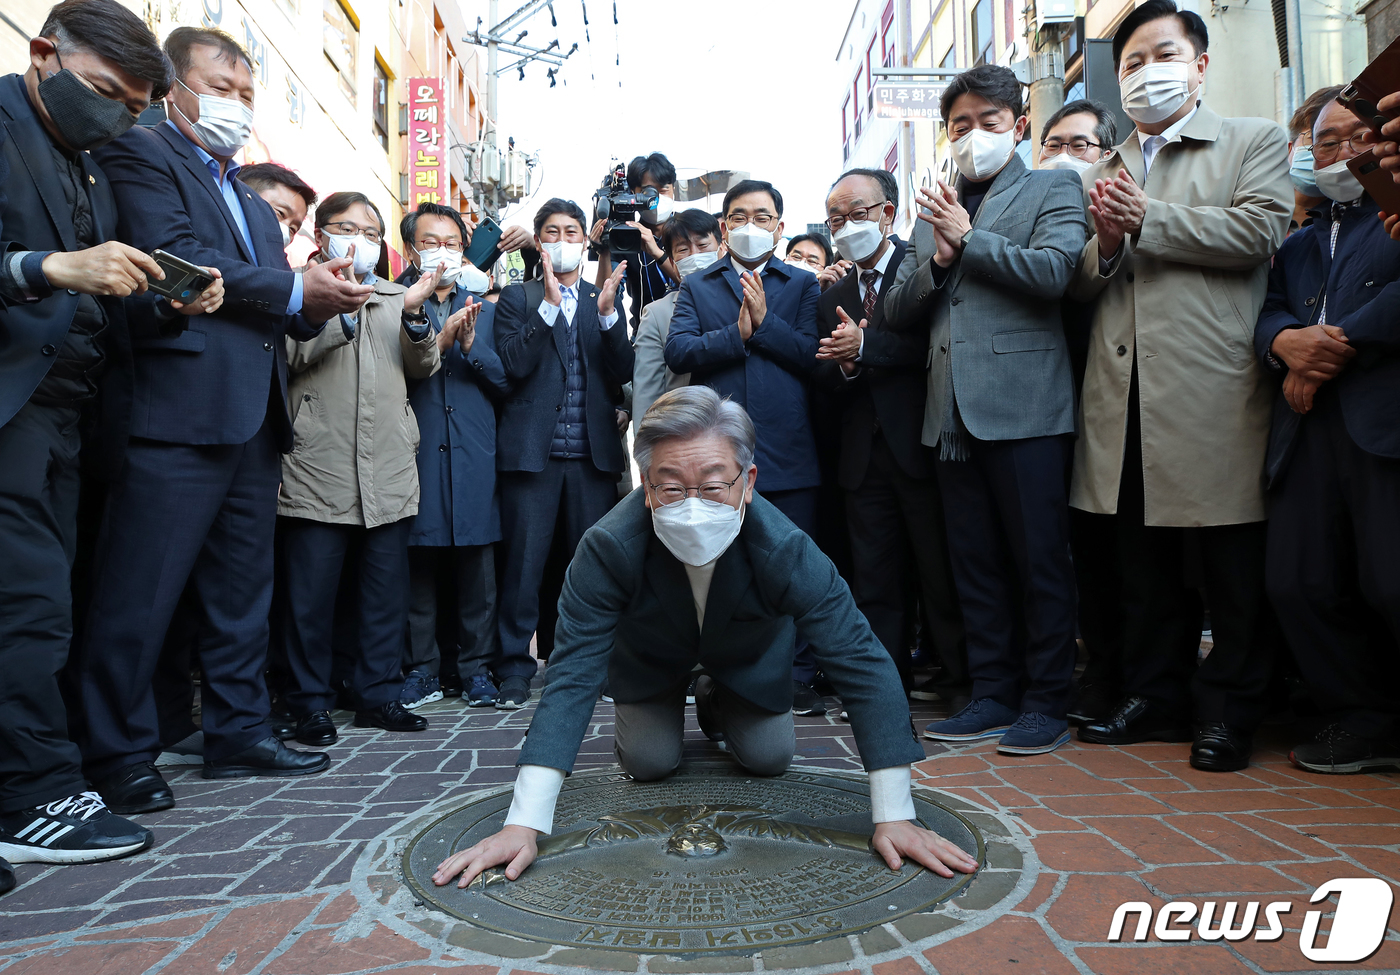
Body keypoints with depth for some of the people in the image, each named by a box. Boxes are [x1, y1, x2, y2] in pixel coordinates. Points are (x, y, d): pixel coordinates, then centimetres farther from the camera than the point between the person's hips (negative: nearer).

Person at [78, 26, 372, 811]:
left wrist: (322, 300, -2)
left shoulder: (254, 203, 25)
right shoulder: (140, 156, 2)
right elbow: (173, 256, -14)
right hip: (178, 412, -8)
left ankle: (239, 732, 23)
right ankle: (120, 754, 8)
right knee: (141, 594, -3)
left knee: (243, 590, 13)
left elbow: (285, 311, 19)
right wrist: (294, 289, -10)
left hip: (254, 418, 8)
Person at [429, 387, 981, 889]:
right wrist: (523, 825, -45)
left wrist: (894, 817, -38)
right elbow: (572, 673, -39)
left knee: (769, 757, -1)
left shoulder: (785, 549, -41)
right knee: (649, 761, -5)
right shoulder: (609, 547, -41)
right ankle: (670, 708, 30)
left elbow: (862, 661, -36)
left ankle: (717, 703, 32)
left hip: (749, 651, 1)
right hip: (651, 651, 0)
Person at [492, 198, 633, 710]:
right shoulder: (517, 298, 9)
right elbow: (513, 365, -7)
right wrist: (550, 303, -12)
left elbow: (622, 373, 4)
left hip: (593, 451, 2)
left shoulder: (605, 299, 16)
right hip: (533, 450, -2)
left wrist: (608, 312, -10)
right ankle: (515, 668, 10)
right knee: (523, 563, -1)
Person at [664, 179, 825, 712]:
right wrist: (736, 333, -11)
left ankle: (798, 679, 15)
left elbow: (813, 355, -1)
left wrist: (764, 321, -9)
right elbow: (677, 352, -2)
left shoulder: (802, 284, 14)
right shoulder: (696, 286, 15)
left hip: (787, 449, 0)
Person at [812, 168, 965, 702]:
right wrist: (843, 365, -12)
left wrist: (864, 347, -21)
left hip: (922, 447, -5)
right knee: (875, 583, 9)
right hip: (865, 456, 6)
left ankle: (963, 681, 14)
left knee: (943, 575, 0)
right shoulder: (832, 299, 18)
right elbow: (821, 375, 10)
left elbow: (935, 343, -14)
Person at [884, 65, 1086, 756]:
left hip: (1024, 405, -5)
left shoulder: (1052, 189, 8)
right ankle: (993, 694, 20)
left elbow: (1054, 270, -11)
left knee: (1040, 559, 0)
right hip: (953, 410, 5)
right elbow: (897, 313, 13)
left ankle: (1045, 703, 12)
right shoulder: (933, 213, 21)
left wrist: (968, 239, -9)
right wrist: (938, 260, -3)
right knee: (975, 563, 9)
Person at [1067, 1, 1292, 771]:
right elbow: (1078, 285, 15)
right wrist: (1105, 247, -6)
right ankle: (1155, 696, 22)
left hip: (1211, 387, -4)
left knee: (1227, 558, 0)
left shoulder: (1254, 142, 10)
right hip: (1126, 393, 4)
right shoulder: (1101, 173, 21)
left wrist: (1147, 221, -9)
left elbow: (1258, 231, -8)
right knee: (1142, 560, 10)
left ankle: (1227, 709, 13)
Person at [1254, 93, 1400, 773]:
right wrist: (1286, 342, -6)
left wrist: (1339, 346, -8)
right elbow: (1270, 313, 15)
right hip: (1308, 434, 6)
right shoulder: (1300, 242, 29)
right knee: (1298, 584, 2)